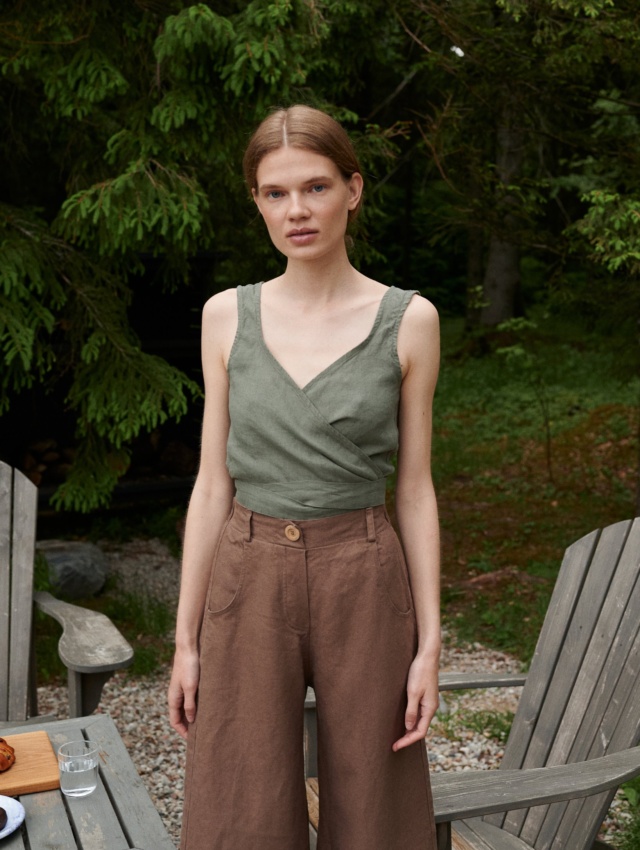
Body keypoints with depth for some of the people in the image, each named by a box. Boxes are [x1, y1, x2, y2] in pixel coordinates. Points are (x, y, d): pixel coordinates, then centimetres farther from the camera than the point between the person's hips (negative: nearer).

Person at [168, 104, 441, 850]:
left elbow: (414, 486, 0)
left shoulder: (408, 320, -2)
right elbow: (213, 482, 3)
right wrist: (186, 639, 3)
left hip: (363, 584, -1)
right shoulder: (227, 316, 2)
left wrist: (430, 642, -3)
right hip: (249, 584, 1)